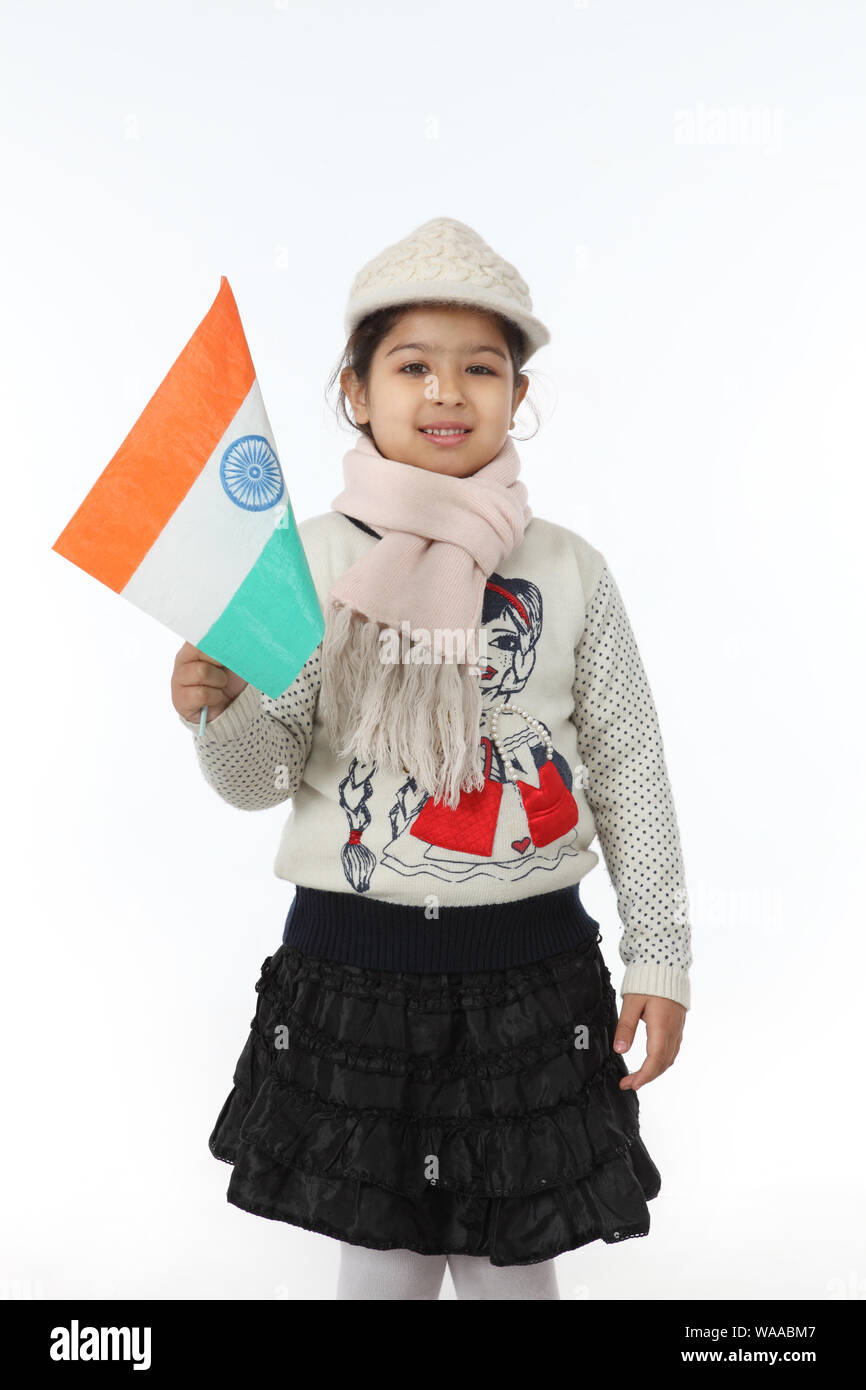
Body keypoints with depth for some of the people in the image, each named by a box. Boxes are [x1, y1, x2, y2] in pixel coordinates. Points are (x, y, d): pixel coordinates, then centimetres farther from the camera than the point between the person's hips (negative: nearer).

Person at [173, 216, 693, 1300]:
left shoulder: (569, 571, -1)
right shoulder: (311, 559, -3)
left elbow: (631, 776, 4)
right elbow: (264, 779, 0)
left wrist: (659, 959, 4)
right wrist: (220, 712, -21)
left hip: (531, 966, 1)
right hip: (353, 960, 0)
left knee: (509, 1262, 14)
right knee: (380, 1258, 15)